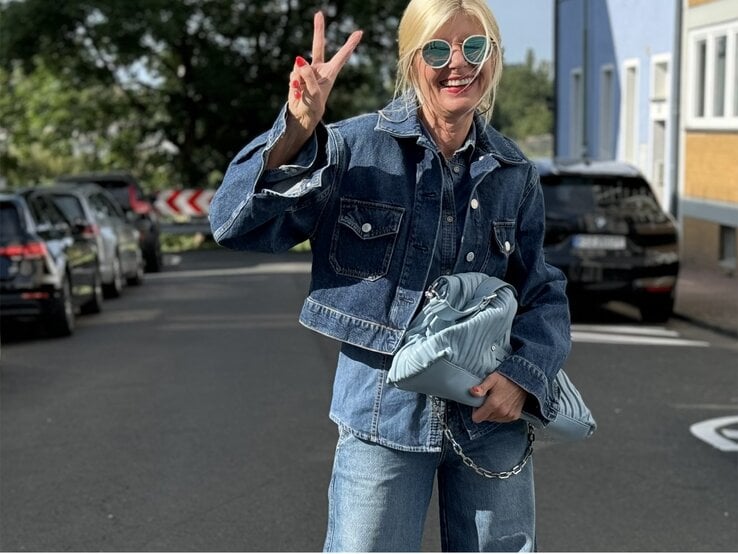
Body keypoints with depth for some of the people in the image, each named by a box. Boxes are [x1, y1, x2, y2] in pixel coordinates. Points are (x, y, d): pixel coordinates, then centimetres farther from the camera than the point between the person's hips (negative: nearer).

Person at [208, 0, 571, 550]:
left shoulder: (514, 174, 3)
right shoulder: (356, 147, -8)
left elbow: (543, 293, 11)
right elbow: (237, 225, -16)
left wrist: (524, 373, -8)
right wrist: (298, 130, -30)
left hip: (491, 408, 3)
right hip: (384, 408, -3)